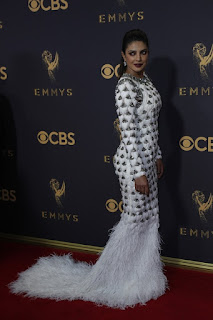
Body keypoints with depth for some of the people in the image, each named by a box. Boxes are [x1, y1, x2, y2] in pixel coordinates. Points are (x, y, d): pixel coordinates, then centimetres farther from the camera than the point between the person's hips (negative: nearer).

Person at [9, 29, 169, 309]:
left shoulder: (145, 81, 10)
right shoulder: (125, 86, -19)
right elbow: (128, 133, -22)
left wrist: (157, 157, 19)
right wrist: (139, 172, -22)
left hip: (148, 157, 9)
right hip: (133, 160, -9)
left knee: (148, 217, 15)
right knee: (134, 218, 0)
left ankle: (139, 273, 30)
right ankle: (106, 277, 15)